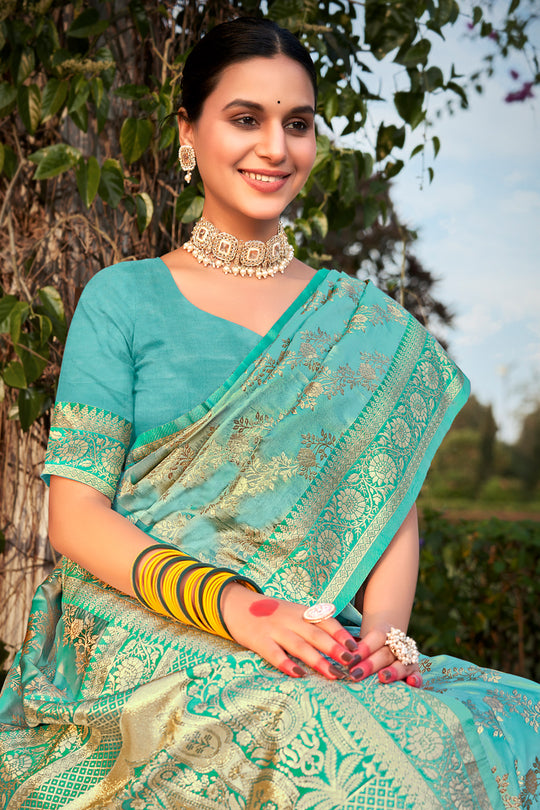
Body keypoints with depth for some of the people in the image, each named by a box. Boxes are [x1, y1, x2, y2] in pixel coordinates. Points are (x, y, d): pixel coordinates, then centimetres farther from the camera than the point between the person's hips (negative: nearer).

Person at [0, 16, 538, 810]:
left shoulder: (366, 323, 15)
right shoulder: (124, 298, 6)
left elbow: (393, 513, 10)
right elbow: (77, 515, -2)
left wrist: (384, 632, -12)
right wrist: (239, 609, -17)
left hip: (324, 651, 3)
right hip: (146, 646, -3)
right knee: (320, 745, -34)